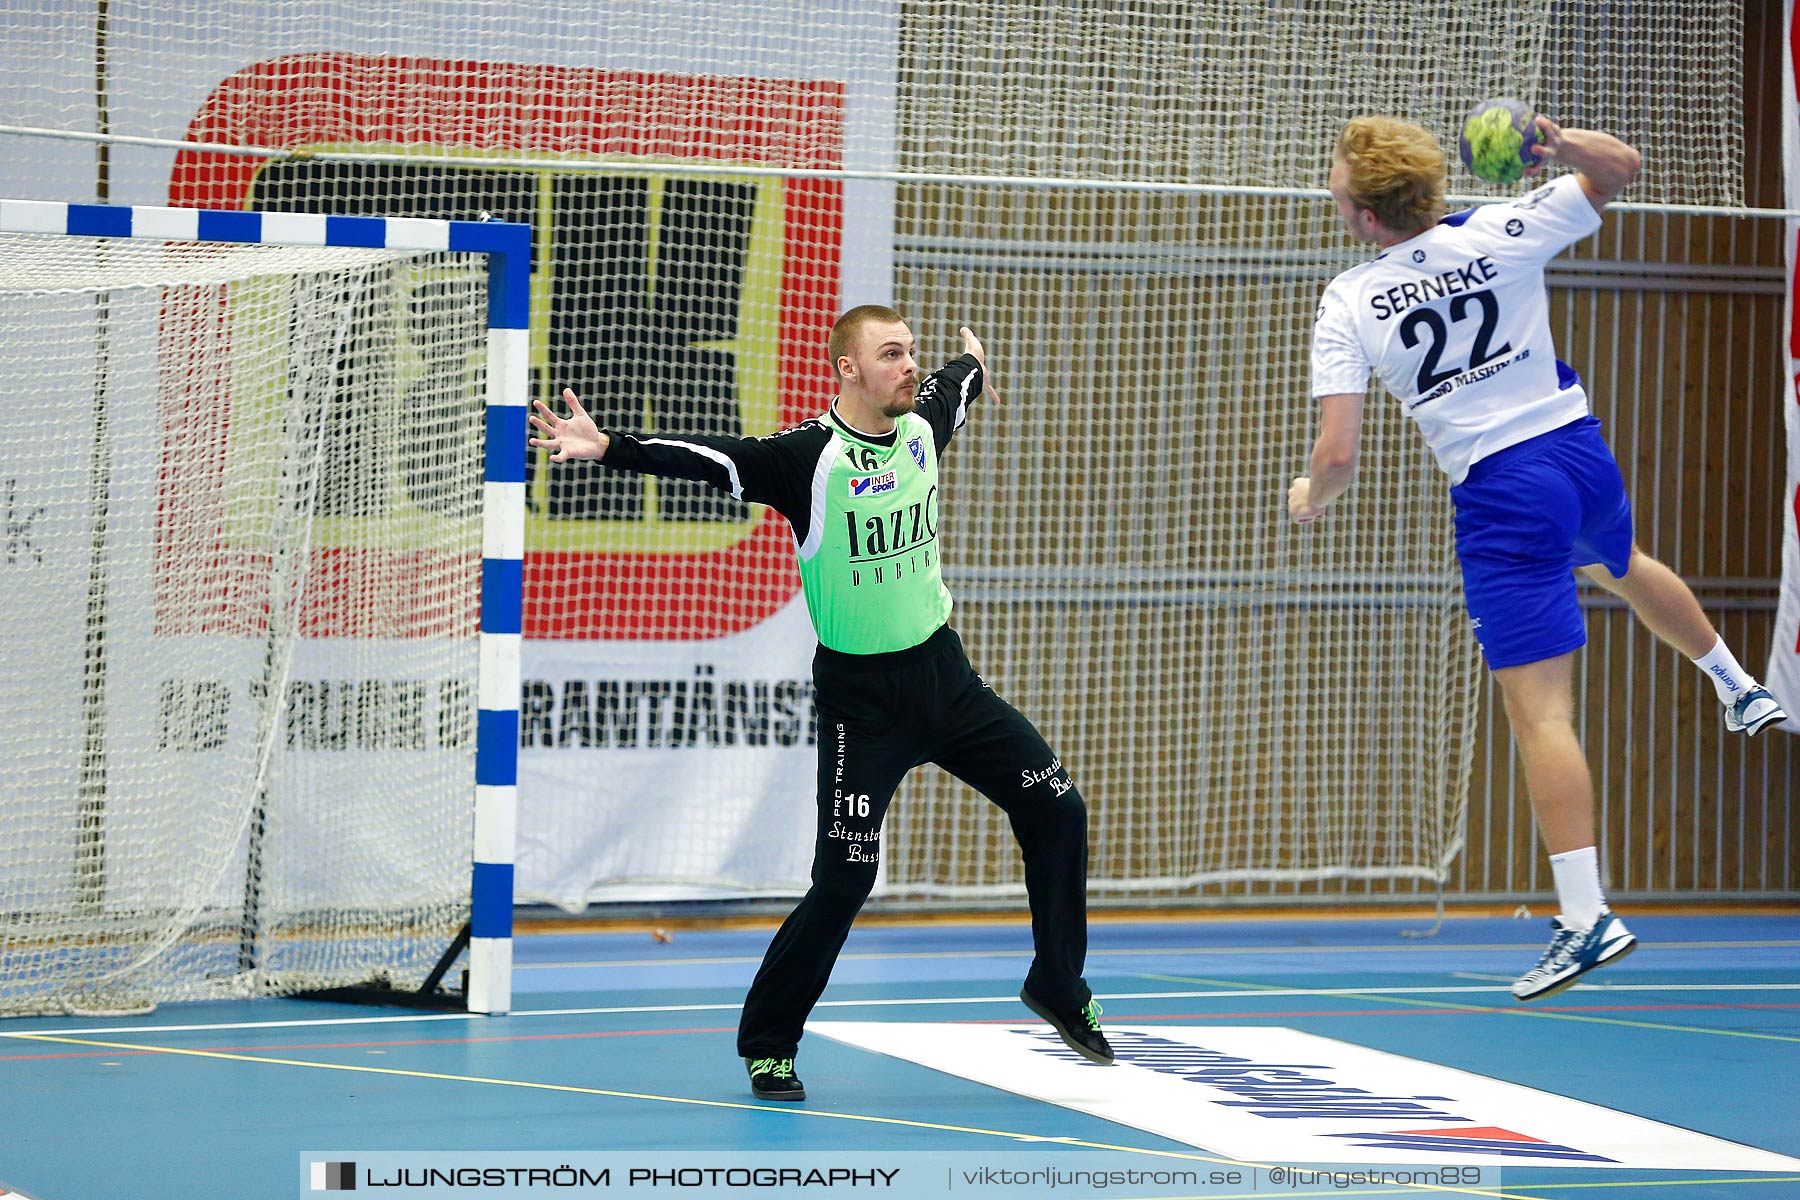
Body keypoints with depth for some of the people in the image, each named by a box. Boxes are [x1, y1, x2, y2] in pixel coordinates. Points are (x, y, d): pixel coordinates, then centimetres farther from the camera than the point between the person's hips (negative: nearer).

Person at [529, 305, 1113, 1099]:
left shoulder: (922, 425, 1)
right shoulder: (809, 457, -18)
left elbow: (952, 386, 25)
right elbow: (704, 459, -30)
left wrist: (973, 364, 47)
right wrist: (607, 448, -43)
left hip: (944, 674, 6)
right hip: (861, 698, -6)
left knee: (1057, 811, 6)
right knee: (843, 883, -9)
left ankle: (1058, 985, 26)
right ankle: (766, 1043, 8)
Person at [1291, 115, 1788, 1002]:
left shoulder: (1348, 306, -11)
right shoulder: (1504, 234, -4)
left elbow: (1338, 454, -14)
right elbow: (1620, 167, 9)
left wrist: (1311, 497, 8)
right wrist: (1566, 144, -12)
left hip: (1500, 500, -5)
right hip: (1581, 454, 5)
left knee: (1539, 713, -6)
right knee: (1621, 567, 40)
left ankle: (1585, 917, -11)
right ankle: (1739, 688, 58)